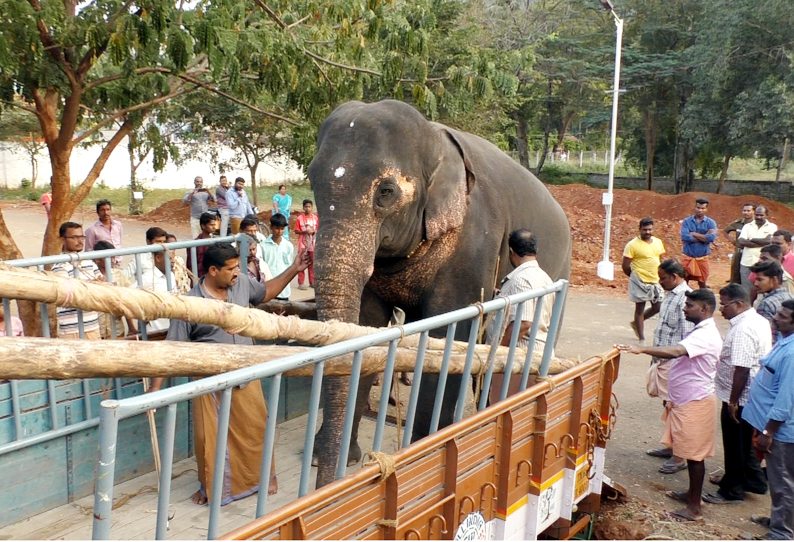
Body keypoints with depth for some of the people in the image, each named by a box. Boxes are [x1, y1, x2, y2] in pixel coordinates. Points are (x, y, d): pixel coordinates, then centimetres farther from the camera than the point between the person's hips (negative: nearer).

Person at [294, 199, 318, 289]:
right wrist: (305, 232, -19)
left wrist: (314, 231, -10)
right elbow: (296, 231, -5)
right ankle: (300, 283, 2)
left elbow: (317, 229, 11)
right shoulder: (300, 218, -6)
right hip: (302, 244, -3)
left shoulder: (315, 217, 4)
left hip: (312, 244, 3)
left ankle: (312, 282, 18)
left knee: (312, 264, 10)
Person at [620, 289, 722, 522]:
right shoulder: (699, 332, 13)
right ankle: (691, 493, 33)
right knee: (690, 452, 19)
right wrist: (673, 399, 24)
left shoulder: (706, 335, -22)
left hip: (696, 403, -10)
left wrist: (642, 349, -45)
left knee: (694, 454, -2)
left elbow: (676, 351, -38)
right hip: (686, 400, 10)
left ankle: (694, 507, 6)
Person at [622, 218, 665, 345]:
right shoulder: (633, 245, -11)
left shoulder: (658, 242, 7)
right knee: (640, 308, 2)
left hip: (656, 281, 6)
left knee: (658, 307, 8)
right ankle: (642, 339, 11)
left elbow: (662, 260, 17)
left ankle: (636, 323, 31)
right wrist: (635, 276, 1)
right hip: (640, 281, -6)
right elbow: (625, 266, -9)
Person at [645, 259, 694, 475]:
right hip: (663, 359, 9)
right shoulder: (670, 295, 10)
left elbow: (686, 337, -21)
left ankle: (680, 456, 9)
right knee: (668, 404, 18)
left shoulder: (685, 298, -19)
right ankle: (672, 446, 31)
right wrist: (655, 358, 20)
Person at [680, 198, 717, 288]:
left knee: (702, 283, 10)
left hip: (702, 258, 0)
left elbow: (711, 238, -18)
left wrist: (694, 234, -12)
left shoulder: (711, 222, -1)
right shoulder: (687, 221, 0)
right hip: (688, 257, 0)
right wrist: (703, 237, -14)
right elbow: (684, 237, -16)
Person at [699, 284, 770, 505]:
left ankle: (732, 490, 20)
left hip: (739, 398, -10)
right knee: (745, 443, 23)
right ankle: (754, 480, 36)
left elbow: (741, 369, -28)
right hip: (754, 396, 10)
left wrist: (733, 402, -21)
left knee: (735, 445, 6)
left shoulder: (743, 330, -26)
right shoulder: (760, 321, 7)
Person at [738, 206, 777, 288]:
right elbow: (741, 242, -4)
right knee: (746, 289, 5)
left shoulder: (772, 227, 6)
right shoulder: (747, 226, 12)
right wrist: (762, 243, -8)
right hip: (746, 263, 2)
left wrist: (751, 239, -3)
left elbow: (769, 241, -12)